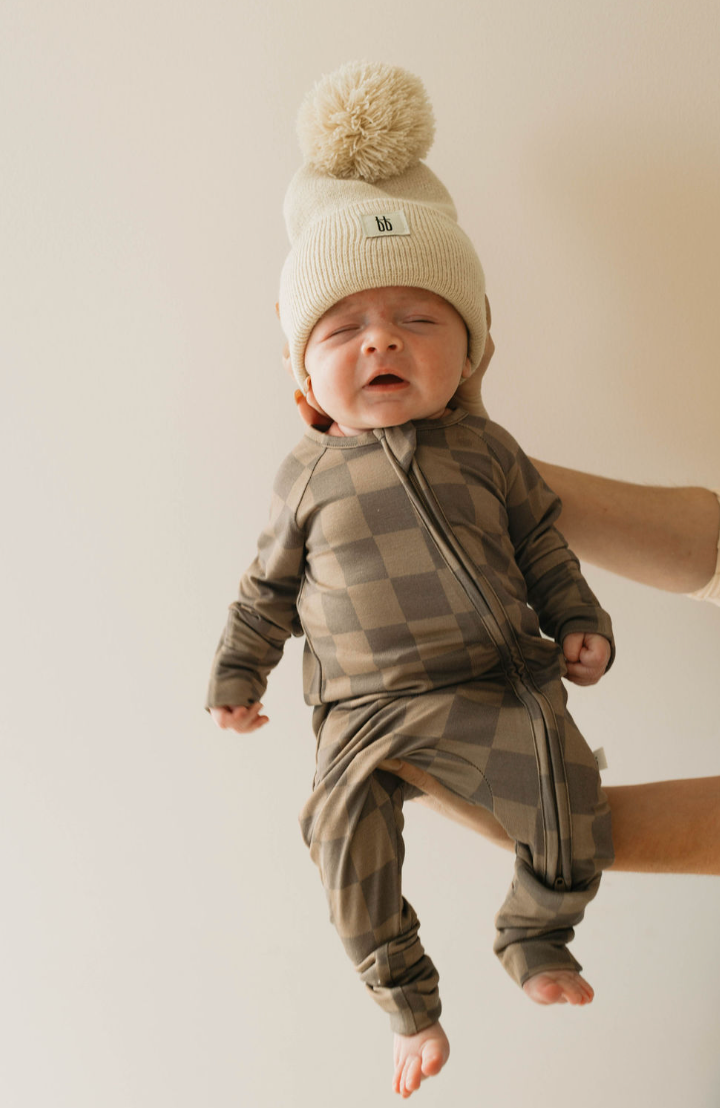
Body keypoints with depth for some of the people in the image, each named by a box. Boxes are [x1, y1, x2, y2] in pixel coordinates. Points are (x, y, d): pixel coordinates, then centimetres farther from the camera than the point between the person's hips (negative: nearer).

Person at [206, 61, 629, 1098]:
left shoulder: (488, 452, 5)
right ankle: (409, 1000, 6)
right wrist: (239, 671, 14)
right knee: (345, 829, -17)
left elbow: (542, 544, 13)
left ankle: (535, 933, 12)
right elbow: (271, 583, 13)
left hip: (497, 686, 1)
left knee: (569, 786, -18)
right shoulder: (310, 474, 5)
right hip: (367, 707, 0)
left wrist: (578, 624, 6)